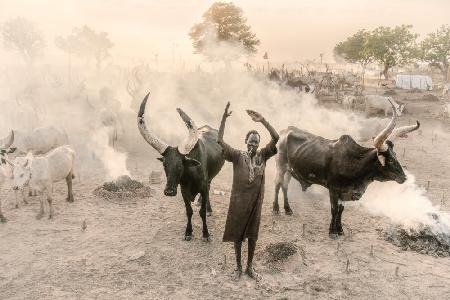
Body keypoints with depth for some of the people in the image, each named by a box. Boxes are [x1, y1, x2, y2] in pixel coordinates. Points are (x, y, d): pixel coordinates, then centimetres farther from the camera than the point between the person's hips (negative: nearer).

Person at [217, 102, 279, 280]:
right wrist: (224, 118, -24)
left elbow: (276, 138, -13)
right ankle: (238, 267, 28)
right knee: (238, 235, 11)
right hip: (238, 202, -2)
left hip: (255, 202, 2)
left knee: (252, 236, 13)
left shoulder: (263, 155, -1)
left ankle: (249, 267, 30)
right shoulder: (238, 156, -7)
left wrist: (262, 120, -20)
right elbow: (220, 141, -17)